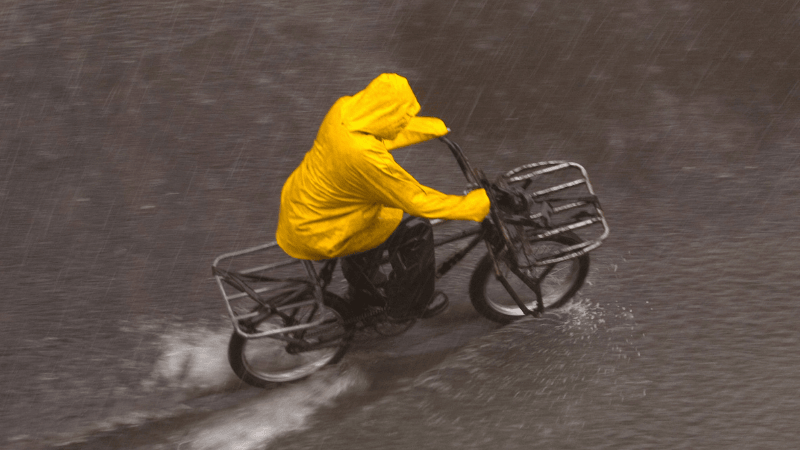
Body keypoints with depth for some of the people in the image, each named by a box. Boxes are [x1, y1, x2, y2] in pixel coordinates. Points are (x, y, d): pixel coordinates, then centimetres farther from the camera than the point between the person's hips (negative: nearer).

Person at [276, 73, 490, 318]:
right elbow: (417, 201, -22)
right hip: (313, 236, -9)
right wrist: (477, 204, -12)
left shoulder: (343, 109, -11)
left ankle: (363, 291, 44)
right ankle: (406, 308, 22)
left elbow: (387, 133, 11)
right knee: (416, 229, -3)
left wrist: (436, 127, 23)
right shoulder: (366, 157, -34)